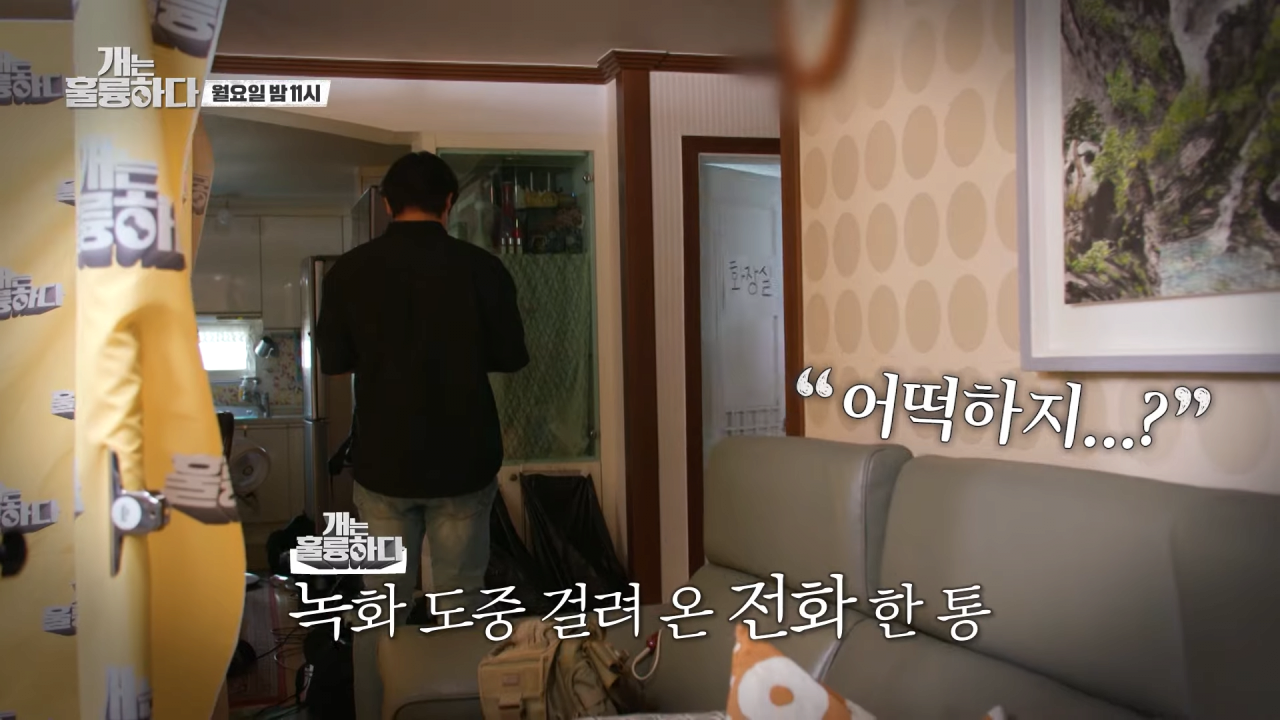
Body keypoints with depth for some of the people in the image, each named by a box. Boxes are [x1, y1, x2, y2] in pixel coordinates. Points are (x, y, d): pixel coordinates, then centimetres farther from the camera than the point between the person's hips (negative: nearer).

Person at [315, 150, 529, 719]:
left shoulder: (348, 272, -5)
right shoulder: (481, 267, -8)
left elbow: (333, 361, 4)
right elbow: (511, 356, 1)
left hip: (383, 461, 1)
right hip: (463, 461, -1)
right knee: (461, 601, 11)